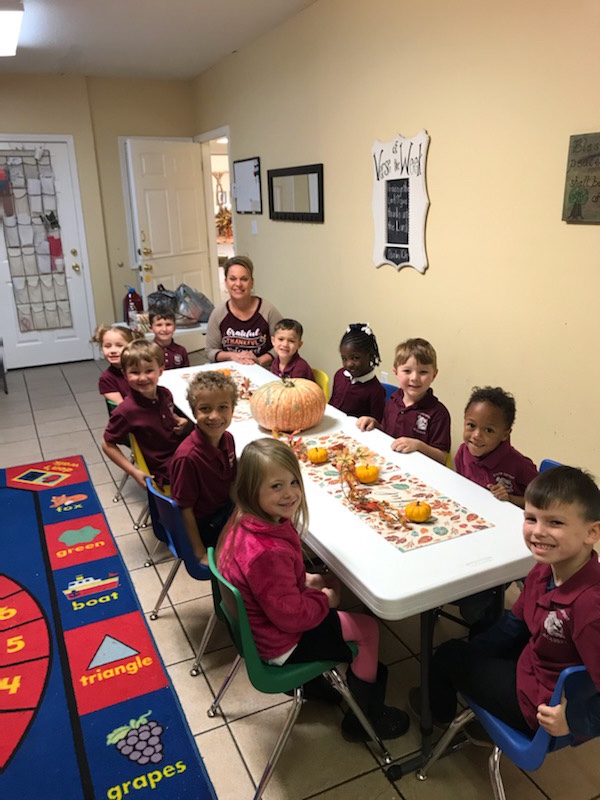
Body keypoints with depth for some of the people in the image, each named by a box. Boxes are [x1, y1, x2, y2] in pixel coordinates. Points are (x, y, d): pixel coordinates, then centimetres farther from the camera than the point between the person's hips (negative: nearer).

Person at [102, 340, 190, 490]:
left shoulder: (165, 394, -3)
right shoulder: (126, 411, -20)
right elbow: (108, 445, -9)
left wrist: (180, 421, -2)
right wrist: (134, 472, -12)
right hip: (163, 469, -6)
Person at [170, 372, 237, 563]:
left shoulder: (228, 439, -8)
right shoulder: (187, 457, -29)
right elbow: (185, 510, -20)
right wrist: (201, 554, -15)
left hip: (227, 511, 7)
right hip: (203, 526, -7)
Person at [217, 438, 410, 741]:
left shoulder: (246, 522, -10)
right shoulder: (267, 553, -40)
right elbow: (290, 615, -30)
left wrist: (306, 580, -1)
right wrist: (325, 598, -13)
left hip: (256, 624, 9)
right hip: (280, 645, -9)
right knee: (368, 629, 5)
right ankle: (365, 721, 26)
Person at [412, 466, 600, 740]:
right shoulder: (545, 571, -12)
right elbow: (515, 623, 4)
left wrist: (572, 720, -28)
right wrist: (467, 651, 7)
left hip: (540, 708, -7)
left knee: (447, 657, 11)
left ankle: (438, 709, 48)